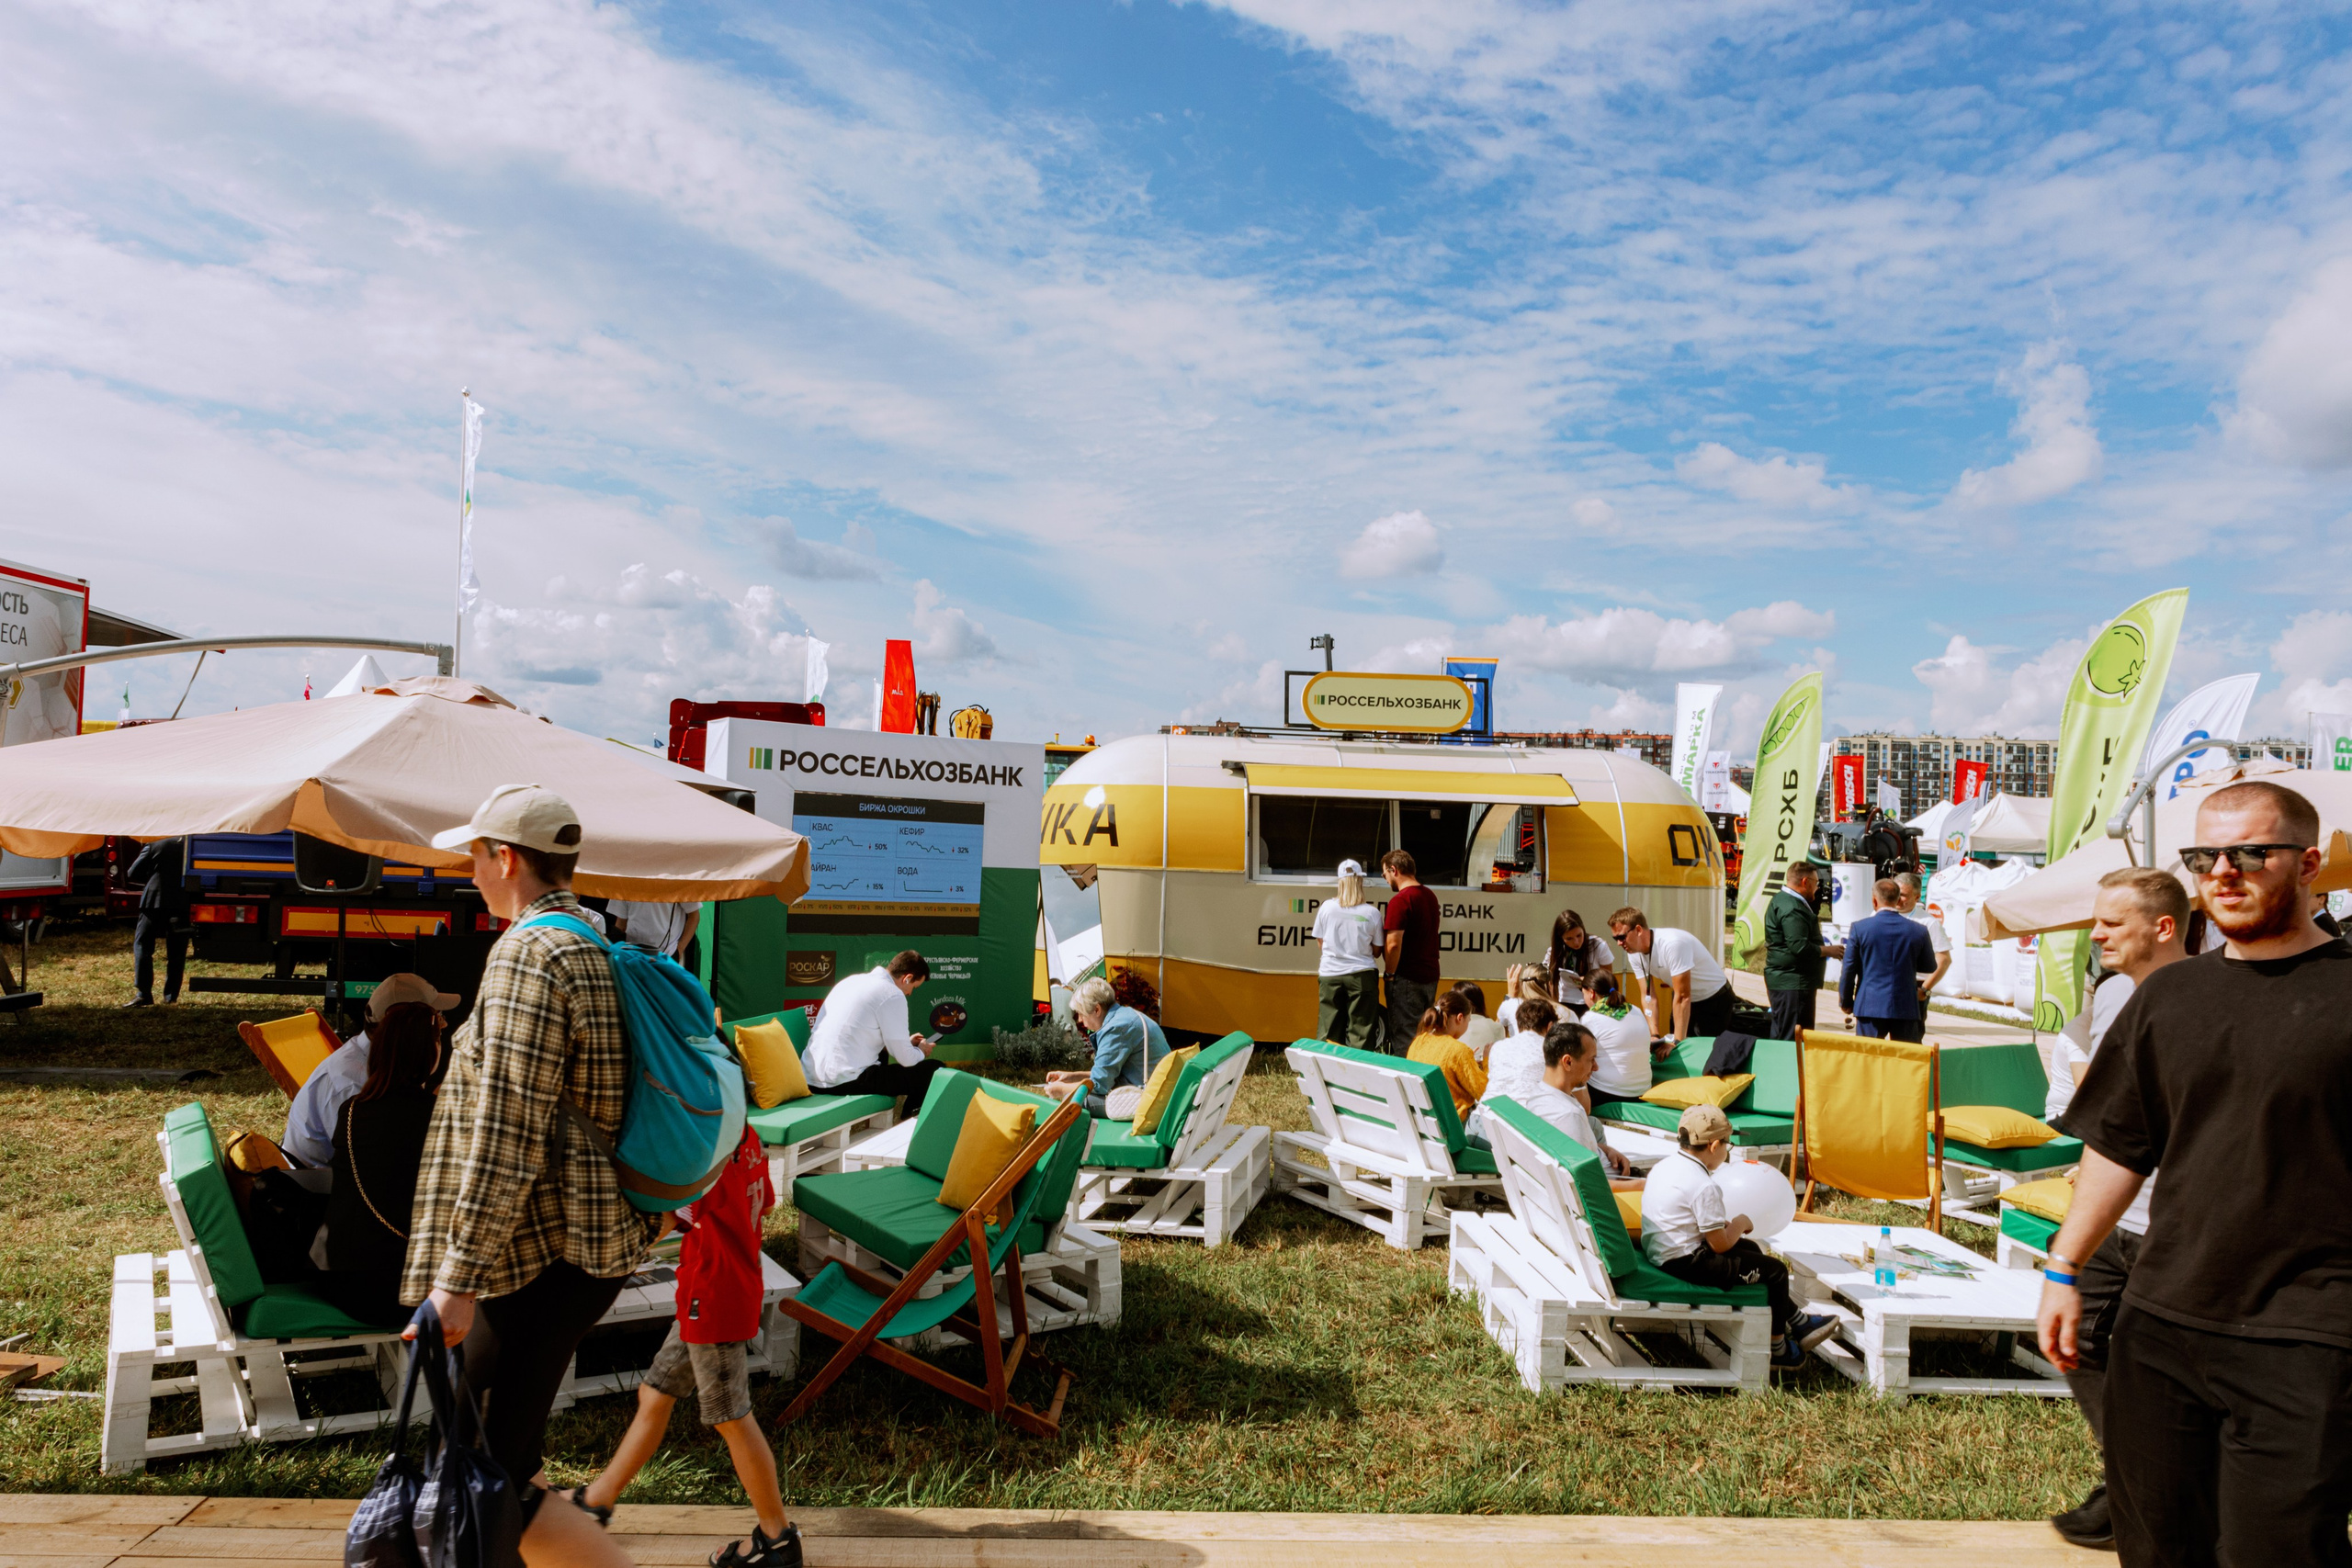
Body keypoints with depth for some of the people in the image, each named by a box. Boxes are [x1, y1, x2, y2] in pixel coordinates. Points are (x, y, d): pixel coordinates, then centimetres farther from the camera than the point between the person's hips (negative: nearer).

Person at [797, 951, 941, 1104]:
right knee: (933, 1070, -1)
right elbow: (905, 1059, -8)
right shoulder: (892, 995, -10)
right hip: (847, 1083, -9)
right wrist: (921, 1052, 15)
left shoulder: (853, 981, 15)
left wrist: (907, 1042, 31)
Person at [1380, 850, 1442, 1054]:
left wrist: (1390, 973, -7)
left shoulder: (1400, 901, -17)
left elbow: (1393, 944, -21)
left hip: (1407, 977, -8)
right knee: (1424, 1032, 15)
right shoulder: (1430, 896, 10)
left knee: (1403, 1037, -1)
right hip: (1430, 974, 8)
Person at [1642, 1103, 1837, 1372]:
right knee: (1775, 1270, 0)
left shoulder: (1665, 1165, 4)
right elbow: (1720, 1244, -19)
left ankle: (1798, 1322, 36)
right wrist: (1741, 1222, -1)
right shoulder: (1703, 1187, -24)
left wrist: (1726, 1223, 12)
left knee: (1751, 1250, 26)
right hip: (1686, 1264, -10)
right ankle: (1776, 1348, 19)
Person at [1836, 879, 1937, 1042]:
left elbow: (1848, 970, -2)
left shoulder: (1860, 928, -6)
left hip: (1870, 1006, -2)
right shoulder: (1918, 930, 0)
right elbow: (1929, 966, 13)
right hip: (1906, 1008, 2)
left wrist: (1846, 1003, 9)